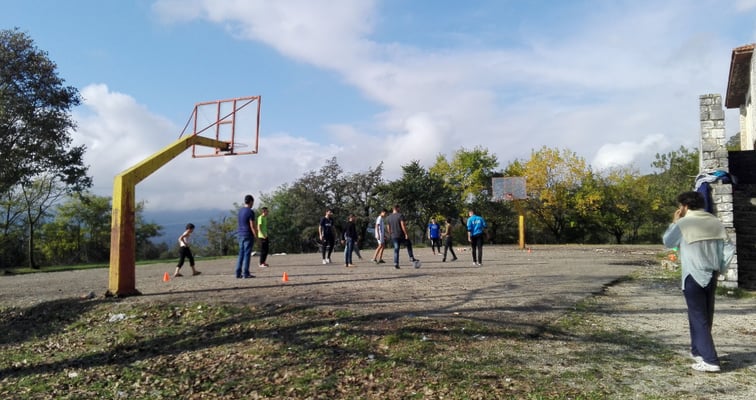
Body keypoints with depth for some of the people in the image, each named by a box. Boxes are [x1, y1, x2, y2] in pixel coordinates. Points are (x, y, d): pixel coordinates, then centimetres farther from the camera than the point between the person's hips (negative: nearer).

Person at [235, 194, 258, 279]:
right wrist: (256, 237, -12)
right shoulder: (250, 212, -13)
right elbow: (252, 226, -16)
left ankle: (238, 273, 13)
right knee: (247, 254, -4)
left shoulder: (240, 211, 12)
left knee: (241, 254, 12)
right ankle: (246, 273, -2)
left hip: (240, 234, 8)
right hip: (248, 235, -8)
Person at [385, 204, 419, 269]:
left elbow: (388, 228, 12)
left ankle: (396, 263, -3)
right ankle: (411, 258, 14)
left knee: (396, 250, 5)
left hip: (394, 236, 4)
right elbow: (403, 225, -16)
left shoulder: (388, 218, 9)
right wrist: (406, 234, -14)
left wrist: (391, 236, 21)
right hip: (401, 235, -4)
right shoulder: (400, 215, -8)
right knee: (409, 244, 17)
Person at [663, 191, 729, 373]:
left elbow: (668, 242, 4)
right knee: (705, 316, 18)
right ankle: (698, 350, 33)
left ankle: (710, 360, -7)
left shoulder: (683, 224, -10)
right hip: (711, 275, 6)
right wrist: (720, 270, 18)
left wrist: (674, 221, 10)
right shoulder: (715, 223, 7)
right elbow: (721, 250, 9)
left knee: (699, 319, -3)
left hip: (693, 276, -6)